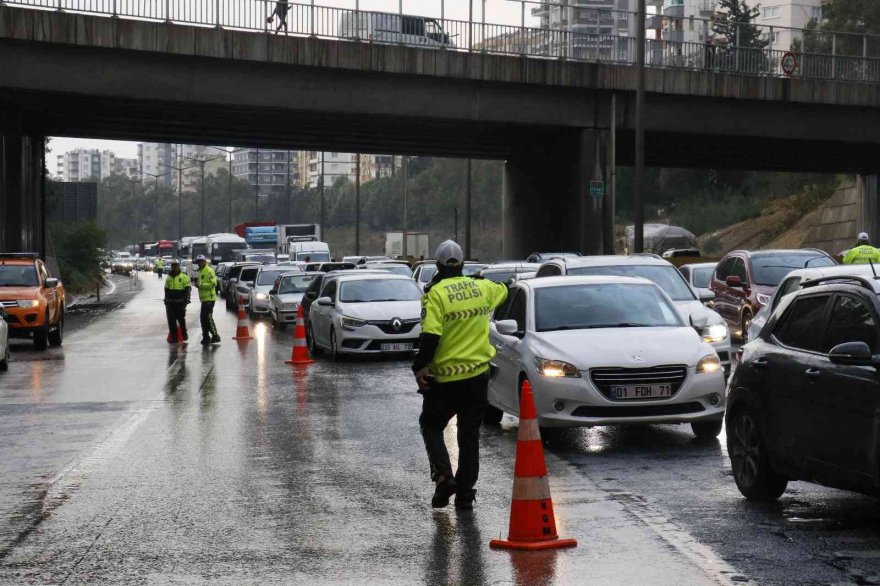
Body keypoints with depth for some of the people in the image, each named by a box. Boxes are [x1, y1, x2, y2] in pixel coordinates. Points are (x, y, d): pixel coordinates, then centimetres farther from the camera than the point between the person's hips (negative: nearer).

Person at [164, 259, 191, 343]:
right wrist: (166, 301, 18)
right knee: (171, 320, 3)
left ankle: (184, 334, 16)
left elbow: (188, 289, -5)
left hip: (180, 302, -5)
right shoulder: (169, 278, 15)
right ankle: (173, 336, 10)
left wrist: (186, 301, -12)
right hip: (170, 303, 5)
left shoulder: (184, 277, -1)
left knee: (181, 319, -3)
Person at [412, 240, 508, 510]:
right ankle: (465, 492, 13)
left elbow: (430, 335, -21)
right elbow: (503, 291, 28)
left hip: (445, 377, -4)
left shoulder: (436, 293, -12)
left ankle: (443, 475, -4)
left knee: (431, 426, 15)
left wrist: (420, 366, -13)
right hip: (478, 374, 4)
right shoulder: (481, 288, 4)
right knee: (469, 434, 12)